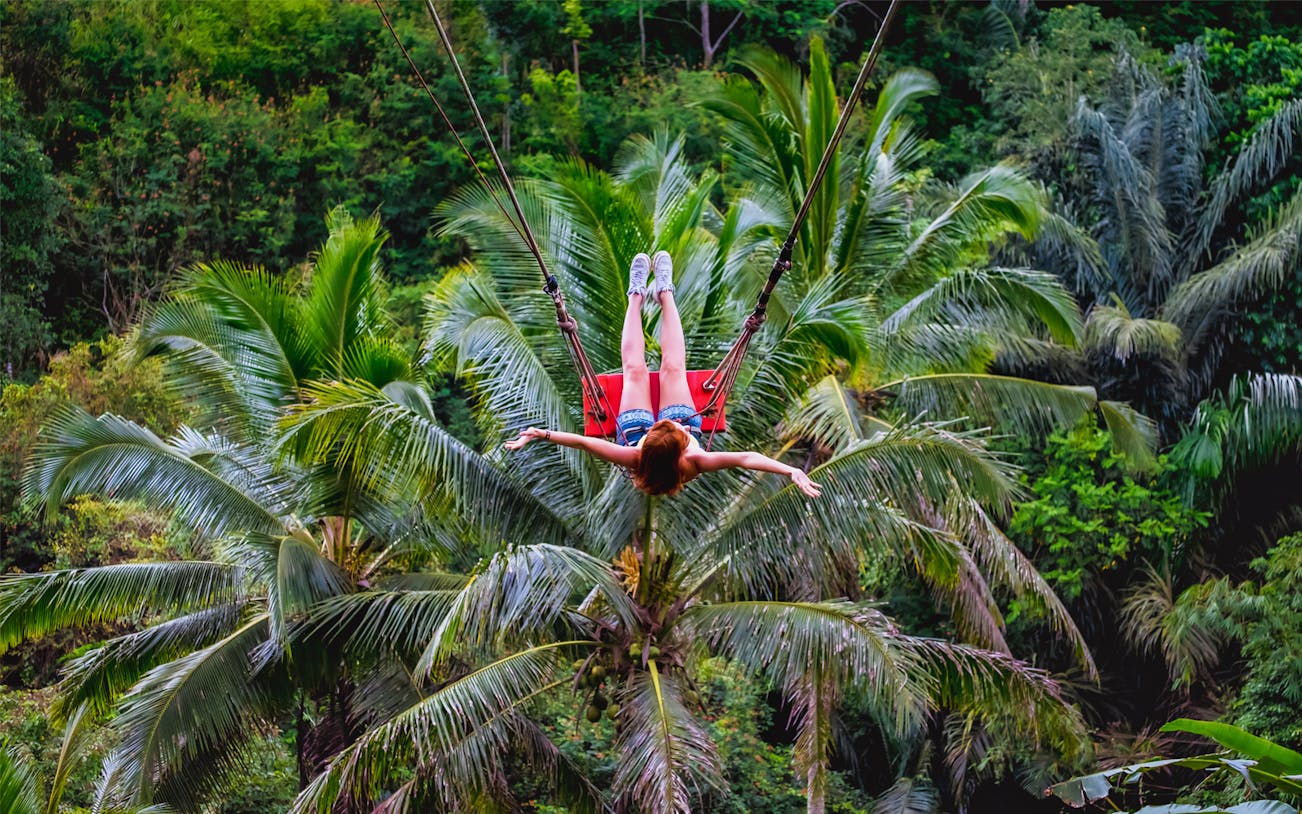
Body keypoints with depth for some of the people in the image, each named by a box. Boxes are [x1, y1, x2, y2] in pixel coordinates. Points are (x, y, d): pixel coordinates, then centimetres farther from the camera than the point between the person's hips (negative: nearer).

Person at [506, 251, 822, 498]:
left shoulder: (636, 460, -49)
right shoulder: (692, 464, -48)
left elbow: (583, 441, -50)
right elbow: (746, 458, -57)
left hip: (635, 430, 0)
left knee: (635, 370, 10)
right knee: (673, 367, 10)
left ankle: (636, 296, 37)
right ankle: (664, 293, 36)